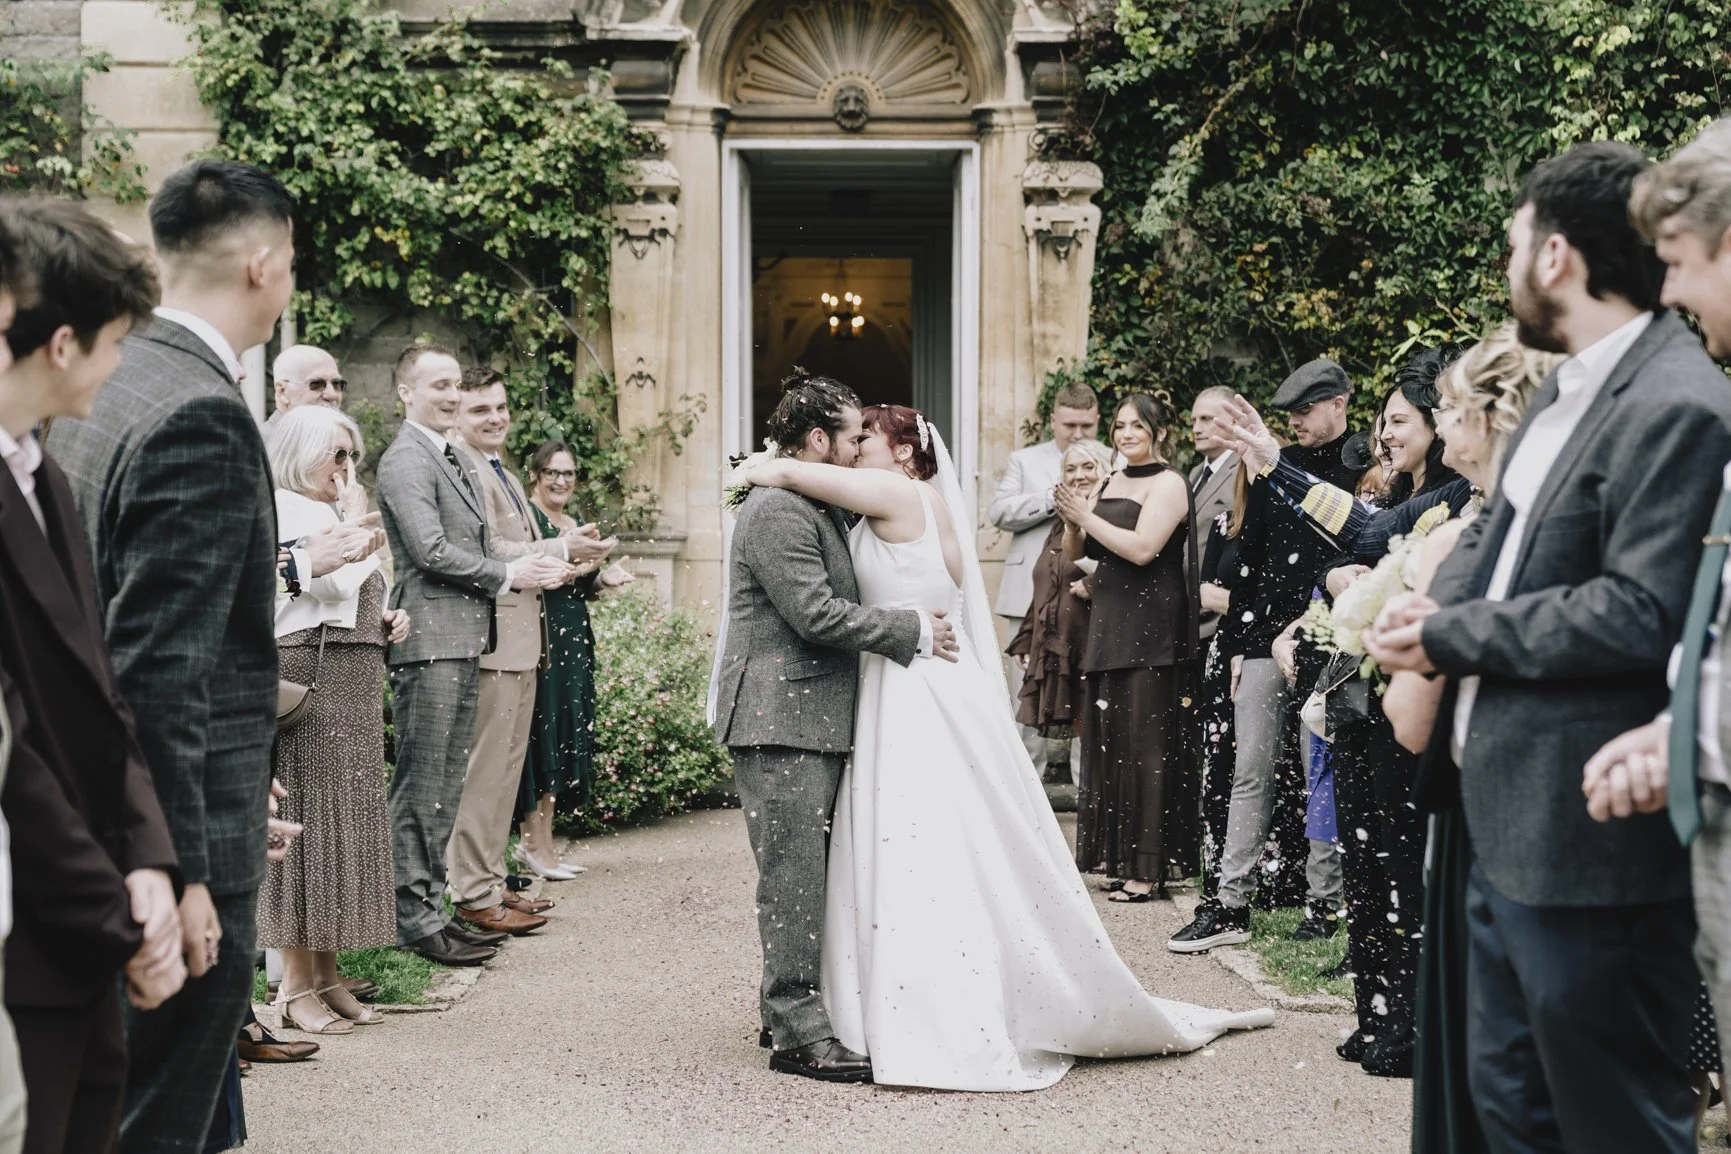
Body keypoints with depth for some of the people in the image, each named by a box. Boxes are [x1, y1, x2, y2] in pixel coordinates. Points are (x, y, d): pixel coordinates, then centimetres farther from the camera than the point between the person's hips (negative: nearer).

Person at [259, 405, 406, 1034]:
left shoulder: (327, 513, 21)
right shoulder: (285, 510, -9)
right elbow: (334, 582, -21)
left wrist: (385, 619, 11)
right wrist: (355, 521, -10)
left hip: (354, 687, 10)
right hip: (311, 680, -10)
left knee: (346, 819, 10)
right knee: (309, 816, -7)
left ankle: (326, 975, 15)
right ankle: (295, 986, -1)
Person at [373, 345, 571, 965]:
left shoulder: (457, 462, 21)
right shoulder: (405, 462, -10)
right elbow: (432, 552, -18)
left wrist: (530, 564, 8)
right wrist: (508, 575, -9)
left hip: (464, 640, 10)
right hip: (429, 640, -10)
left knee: (446, 784, 12)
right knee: (421, 785, -6)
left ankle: (430, 907, 18)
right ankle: (414, 918, -2)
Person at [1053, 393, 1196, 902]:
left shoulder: (1168, 483, -7)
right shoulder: (1112, 482, 16)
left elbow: (1142, 547, -19)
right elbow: (1075, 554, 17)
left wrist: (1086, 515, -13)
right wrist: (1071, 520, -3)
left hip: (1150, 624, -8)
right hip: (1109, 622, 8)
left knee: (1144, 740, -6)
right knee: (1108, 737, 9)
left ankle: (1147, 869, -1)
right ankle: (1119, 855, 17)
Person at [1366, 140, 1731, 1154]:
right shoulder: (1569, 391, 13)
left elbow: (1642, 615, -22)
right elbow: (1502, 531, 19)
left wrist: (1451, 635, -13)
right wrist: (1432, 603, -3)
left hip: (1591, 836, -10)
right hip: (1509, 820, 10)